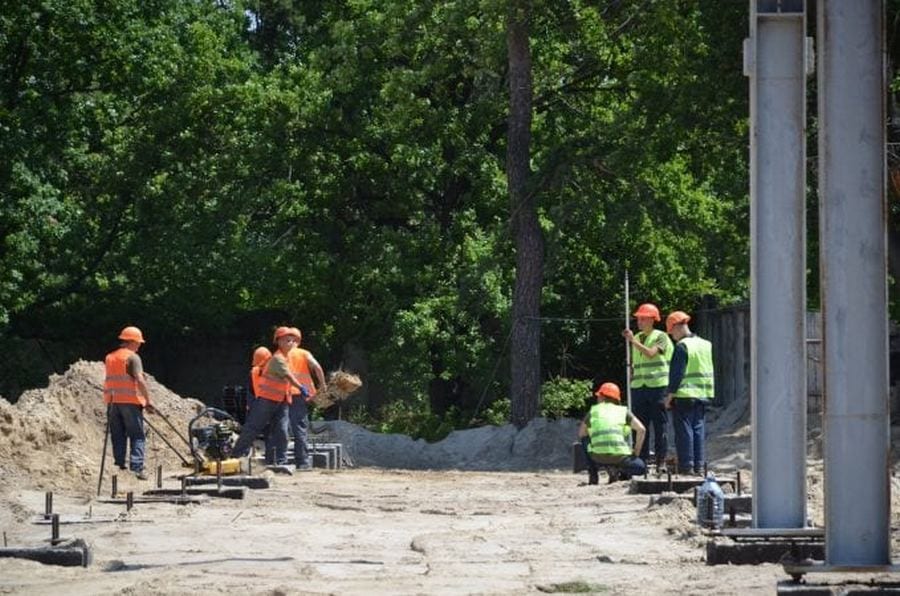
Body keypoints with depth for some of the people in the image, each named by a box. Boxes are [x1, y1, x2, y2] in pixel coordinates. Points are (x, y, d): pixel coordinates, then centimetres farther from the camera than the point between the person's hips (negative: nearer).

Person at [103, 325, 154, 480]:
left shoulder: (109, 357, 14)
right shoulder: (133, 357, -7)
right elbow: (140, 380, -15)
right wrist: (148, 401, -13)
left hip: (113, 402, 6)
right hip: (131, 401, -6)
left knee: (118, 437, 8)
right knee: (137, 436, -3)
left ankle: (120, 466, 5)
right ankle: (137, 467, -14)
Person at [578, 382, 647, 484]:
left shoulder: (593, 411, 18)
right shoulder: (623, 411, 16)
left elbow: (581, 434, 27)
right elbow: (641, 430, 5)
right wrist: (636, 452, 15)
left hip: (598, 456, 0)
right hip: (620, 456, 0)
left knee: (585, 440, 34)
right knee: (641, 468, 27)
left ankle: (593, 476, 21)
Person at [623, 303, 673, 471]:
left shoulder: (660, 337, -2)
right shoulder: (637, 338, 17)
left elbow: (650, 353, -19)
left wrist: (633, 341, -21)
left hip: (657, 386, -6)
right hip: (638, 387, 6)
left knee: (660, 425, -4)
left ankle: (661, 461, -2)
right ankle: (642, 460, 8)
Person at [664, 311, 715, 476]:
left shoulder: (682, 346, -12)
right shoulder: (705, 345, 11)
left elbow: (676, 374, -14)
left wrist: (670, 395, -9)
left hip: (684, 395, -7)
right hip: (702, 394, 7)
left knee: (684, 430, -3)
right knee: (698, 429, 11)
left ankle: (686, 466, -4)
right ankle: (698, 465, 12)